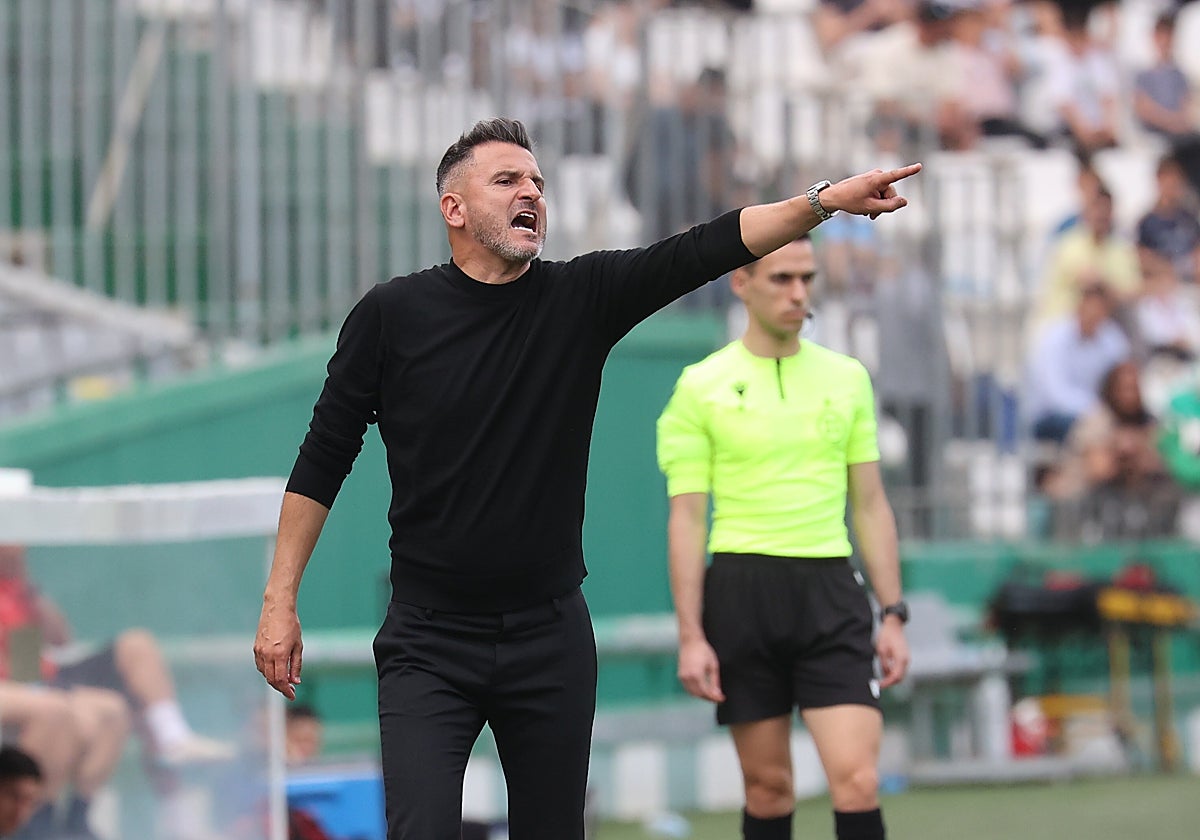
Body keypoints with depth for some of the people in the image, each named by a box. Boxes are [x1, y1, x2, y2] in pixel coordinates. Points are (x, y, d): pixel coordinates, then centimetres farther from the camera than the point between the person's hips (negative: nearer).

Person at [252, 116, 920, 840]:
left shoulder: (581, 298, 2)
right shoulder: (392, 316, -2)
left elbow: (704, 249, -9)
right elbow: (324, 459, 4)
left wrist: (827, 201, -22)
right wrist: (281, 601, 2)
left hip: (551, 636, 2)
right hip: (429, 641, -2)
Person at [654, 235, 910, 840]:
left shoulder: (847, 377, 10)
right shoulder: (701, 387, 1)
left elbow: (870, 504, 13)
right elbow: (686, 519, 0)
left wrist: (893, 615, 7)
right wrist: (691, 637, -6)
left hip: (830, 591, 2)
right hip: (741, 590, -2)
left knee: (857, 779, -11)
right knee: (768, 786, 4)